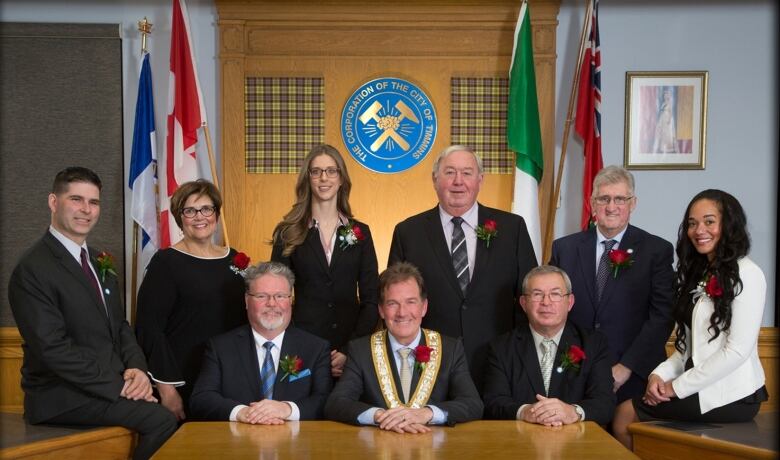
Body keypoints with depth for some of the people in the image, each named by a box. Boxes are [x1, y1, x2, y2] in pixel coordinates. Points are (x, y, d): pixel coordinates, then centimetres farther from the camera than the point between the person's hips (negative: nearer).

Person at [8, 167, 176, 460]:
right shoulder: (33, 270, -11)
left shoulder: (99, 262, 15)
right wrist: (118, 386, -19)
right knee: (161, 420, -26)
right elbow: (54, 348, -18)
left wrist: (137, 369, -5)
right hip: (62, 396, -7)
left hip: (112, 383, 8)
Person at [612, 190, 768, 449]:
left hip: (729, 396, -7)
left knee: (625, 415, -9)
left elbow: (738, 350, -17)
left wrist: (678, 387, -13)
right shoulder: (700, 273, 15)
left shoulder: (745, 275, -11)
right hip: (702, 388, 7)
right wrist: (661, 374, -5)